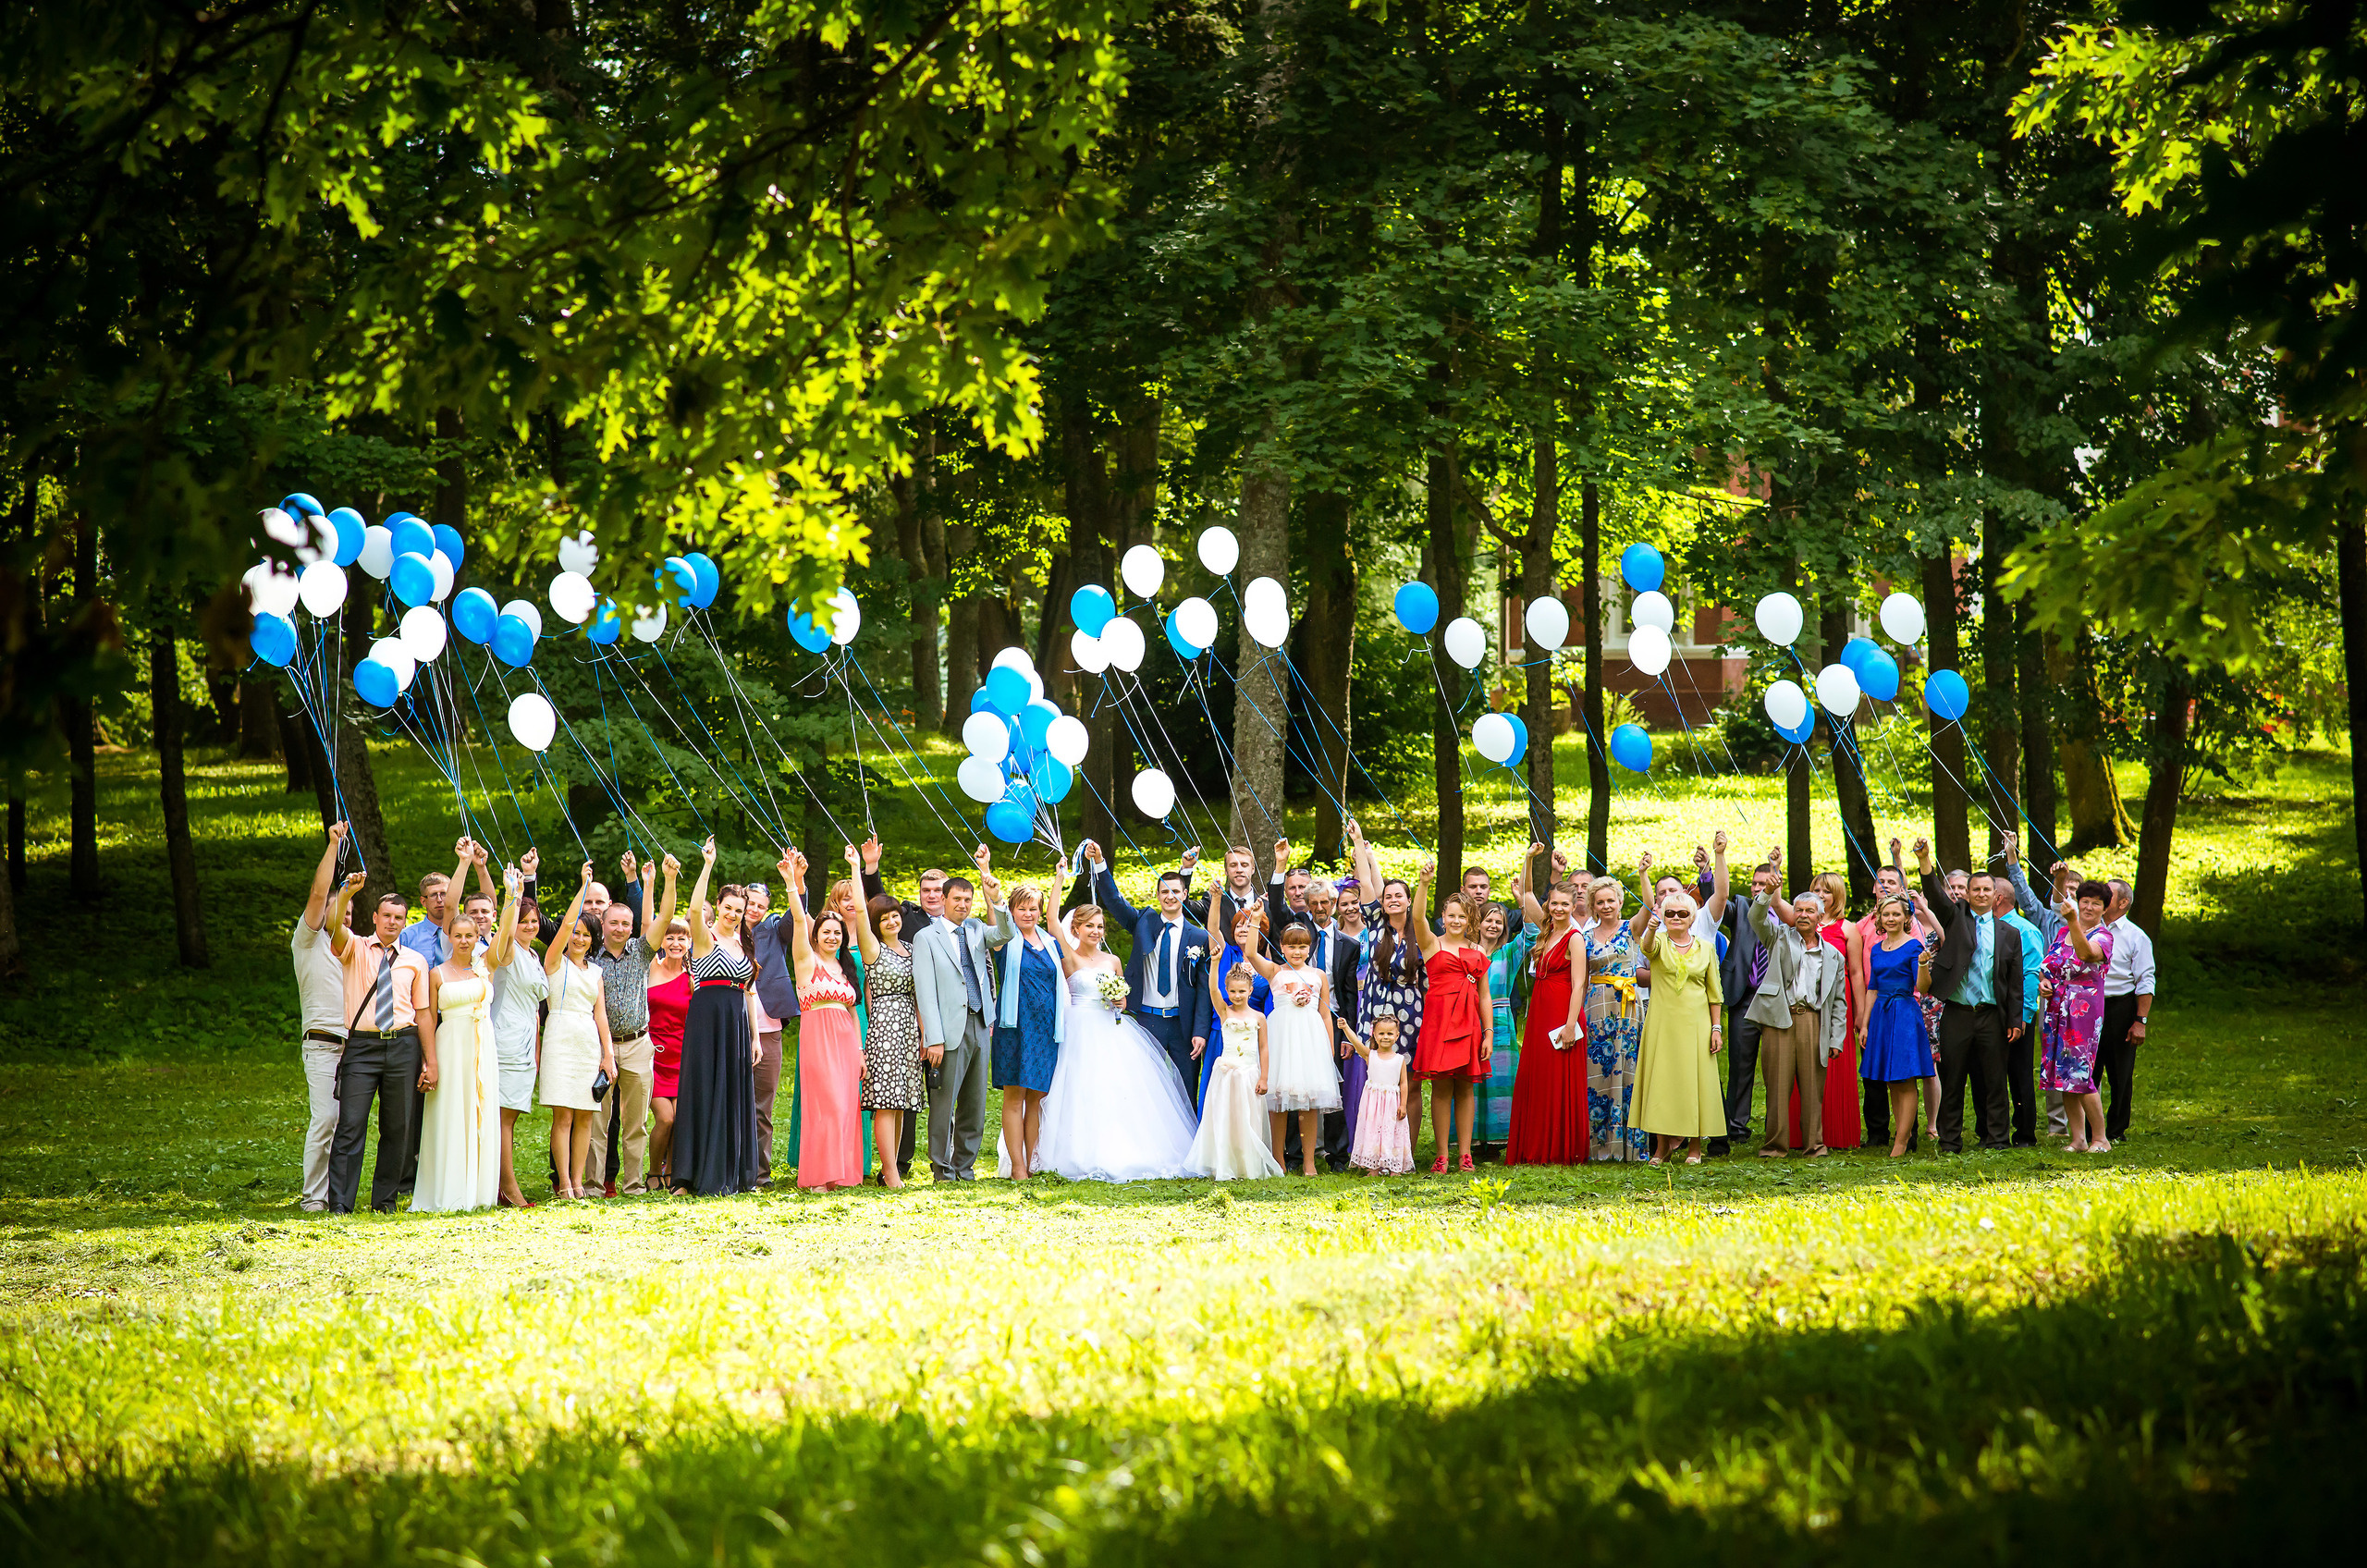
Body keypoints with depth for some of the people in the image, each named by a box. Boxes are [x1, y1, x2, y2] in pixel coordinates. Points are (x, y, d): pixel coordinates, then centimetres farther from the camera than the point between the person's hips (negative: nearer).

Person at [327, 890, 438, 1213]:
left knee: (397, 1127, 5)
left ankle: (385, 1199, 15)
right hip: (362, 1045, -3)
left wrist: (430, 1061, 7)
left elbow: (424, 1013, 12)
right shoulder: (355, 948, 7)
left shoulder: (415, 962, 13)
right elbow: (332, 925, -14)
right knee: (351, 1125, -9)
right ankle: (339, 1202, -10)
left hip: (403, 1045, 3)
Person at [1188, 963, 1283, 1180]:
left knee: (1249, 1121, 3)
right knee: (1224, 1120, -3)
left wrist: (1263, 1078, 1)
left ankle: (1250, 1168, 12)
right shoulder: (1224, 1012, 2)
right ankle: (1226, 1169, 0)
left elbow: (1263, 1049, 6)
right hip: (1226, 1073, -1)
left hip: (1249, 1074, 1)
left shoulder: (1258, 1017, 5)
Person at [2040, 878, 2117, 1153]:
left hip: (2085, 1011, -7)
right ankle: (2078, 1139, 11)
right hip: (2057, 1010, 7)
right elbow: (2050, 966, 24)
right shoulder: (2063, 932, 14)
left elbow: (2087, 953, -29)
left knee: (2080, 1074, -11)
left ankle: (2100, 1138, -1)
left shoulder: (2103, 937, -6)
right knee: (2063, 1076, 5)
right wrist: (2043, 982, 2)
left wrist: (2073, 921, -41)